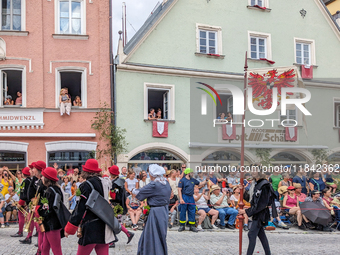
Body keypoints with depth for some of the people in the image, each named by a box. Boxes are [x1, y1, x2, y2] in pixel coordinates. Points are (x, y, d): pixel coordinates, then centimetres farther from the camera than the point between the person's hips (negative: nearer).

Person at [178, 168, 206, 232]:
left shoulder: (193, 180, 15)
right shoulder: (182, 180, -3)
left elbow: (200, 184, 27)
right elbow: (179, 190, -8)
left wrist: (206, 180, 15)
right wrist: (181, 199, -16)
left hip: (191, 198, 5)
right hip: (184, 197, -5)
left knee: (192, 212, 4)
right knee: (182, 212, 0)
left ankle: (192, 226, 12)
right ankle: (182, 226, 10)